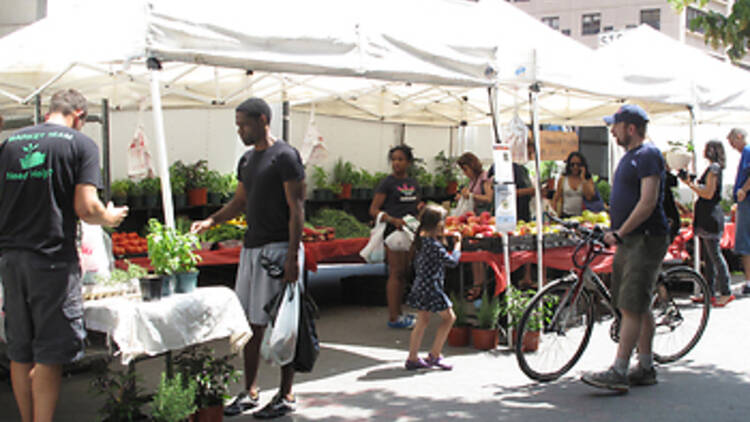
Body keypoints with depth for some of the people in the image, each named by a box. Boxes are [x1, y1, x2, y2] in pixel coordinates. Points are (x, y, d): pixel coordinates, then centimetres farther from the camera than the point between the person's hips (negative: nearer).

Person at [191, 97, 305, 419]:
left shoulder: (285, 156, -10)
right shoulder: (247, 160, 15)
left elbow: (296, 209, -14)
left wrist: (292, 256, -19)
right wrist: (211, 221, 8)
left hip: (279, 248, -8)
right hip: (251, 248, 8)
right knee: (252, 324, 12)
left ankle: (286, 395, 10)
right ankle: (250, 391, 22)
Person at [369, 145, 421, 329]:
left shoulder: (413, 183, 14)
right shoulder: (387, 183, -6)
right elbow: (374, 210, -10)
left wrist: (421, 208, 3)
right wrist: (393, 220, -23)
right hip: (393, 231, -7)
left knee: (404, 272, 11)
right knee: (396, 272, -8)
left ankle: (398, 313, 20)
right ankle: (393, 317, -5)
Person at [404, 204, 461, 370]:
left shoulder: (420, 240, 6)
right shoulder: (434, 245, -20)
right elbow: (452, 261, -15)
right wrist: (457, 243, -2)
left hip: (420, 286, 9)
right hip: (431, 288, -9)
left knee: (422, 321, 14)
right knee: (448, 317, 6)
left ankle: (412, 358, 17)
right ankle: (434, 355, 7)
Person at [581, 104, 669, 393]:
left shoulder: (648, 155, -12)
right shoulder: (630, 156, 18)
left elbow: (648, 201, -21)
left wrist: (619, 233, -21)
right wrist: (615, 232, 18)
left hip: (646, 240, -10)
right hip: (629, 240, 10)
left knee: (631, 307, -11)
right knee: (640, 308, 12)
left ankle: (618, 373, -12)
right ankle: (646, 368, 19)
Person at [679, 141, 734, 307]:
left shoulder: (714, 168, -13)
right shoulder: (713, 168, 17)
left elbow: (708, 194, -18)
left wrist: (690, 184, -14)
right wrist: (691, 182, 13)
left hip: (711, 217, -10)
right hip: (706, 218, 10)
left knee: (714, 255, -8)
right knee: (708, 256, 12)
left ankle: (726, 292, -6)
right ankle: (710, 292, 16)